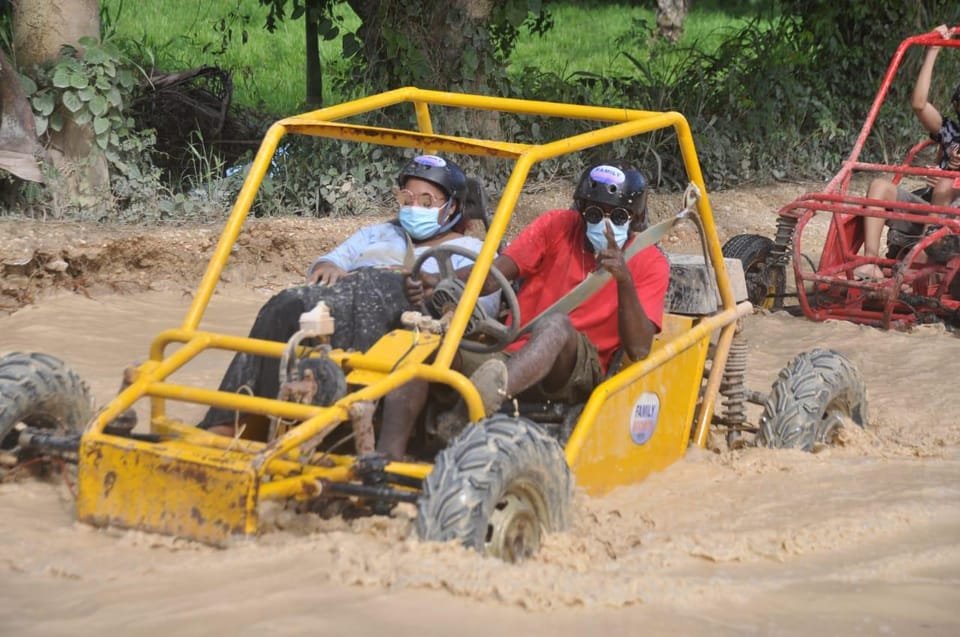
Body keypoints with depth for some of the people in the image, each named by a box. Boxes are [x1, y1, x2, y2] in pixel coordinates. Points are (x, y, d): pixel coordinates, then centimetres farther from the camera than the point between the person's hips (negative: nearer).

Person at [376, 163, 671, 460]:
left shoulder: (649, 263, 5)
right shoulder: (557, 226, 10)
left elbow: (639, 349, -10)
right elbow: (492, 275, -4)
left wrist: (624, 280, -24)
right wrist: (440, 283, -24)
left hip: (577, 372, -3)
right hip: (511, 354, 4)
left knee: (556, 325, -37)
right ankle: (386, 456, -40)